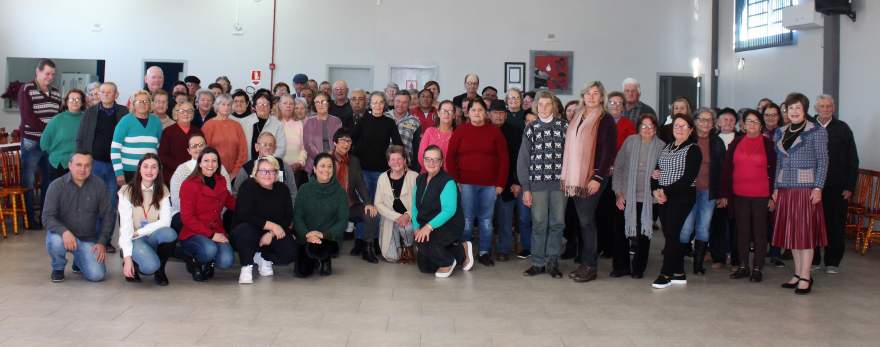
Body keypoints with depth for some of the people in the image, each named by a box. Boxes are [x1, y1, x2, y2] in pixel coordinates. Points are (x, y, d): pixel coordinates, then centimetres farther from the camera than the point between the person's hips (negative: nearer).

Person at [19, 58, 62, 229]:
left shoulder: (55, 92, 10)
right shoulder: (26, 90, -6)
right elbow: (28, 117, -15)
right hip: (32, 143, -5)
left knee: (49, 180, 9)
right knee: (28, 182, 2)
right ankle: (30, 219, 9)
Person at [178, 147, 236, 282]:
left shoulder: (221, 181, 8)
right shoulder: (189, 185, -7)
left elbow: (231, 203, 22)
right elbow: (187, 218, -12)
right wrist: (210, 235, -18)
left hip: (216, 232, 4)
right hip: (192, 234, -4)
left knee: (226, 261, -24)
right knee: (210, 250, -36)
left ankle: (207, 263, 13)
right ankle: (194, 260, 2)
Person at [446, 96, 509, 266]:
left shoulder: (494, 132, 5)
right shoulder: (460, 131, 4)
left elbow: (504, 159, 4)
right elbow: (450, 157, 3)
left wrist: (501, 183, -2)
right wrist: (455, 181, -5)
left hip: (489, 184, 1)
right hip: (466, 184, -1)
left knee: (486, 220, 6)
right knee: (467, 219, 1)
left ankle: (485, 253, 15)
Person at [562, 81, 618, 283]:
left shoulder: (605, 120, -5)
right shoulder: (577, 119, 14)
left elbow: (609, 151, -11)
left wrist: (598, 177, -17)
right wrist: (566, 175, 12)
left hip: (593, 177, -6)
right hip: (576, 177, 6)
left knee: (586, 220, -6)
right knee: (583, 220, 8)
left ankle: (589, 266, 1)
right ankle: (585, 264, 14)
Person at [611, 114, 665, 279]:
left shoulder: (662, 146, -1)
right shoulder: (630, 141, 1)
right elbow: (618, 166, 3)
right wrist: (618, 191, -1)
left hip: (649, 198, -1)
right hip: (627, 197, 1)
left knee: (644, 234, 6)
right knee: (620, 232, 0)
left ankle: (638, 268, 19)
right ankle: (620, 267, 15)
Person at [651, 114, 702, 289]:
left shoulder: (693, 150, -5)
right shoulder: (666, 147, 16)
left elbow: (688, 178, -13)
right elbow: (657, 170, 14)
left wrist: (666, 192, -15)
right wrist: (656, 190, -5)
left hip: (682, 197, -7)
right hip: (663, 197, 7)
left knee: (671, 234, -8)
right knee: (669, 234, 6)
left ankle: (666, 274, -2)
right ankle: (679, 274, 15)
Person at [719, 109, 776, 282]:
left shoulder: (768, 144, 0)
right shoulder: (736, 143, 6)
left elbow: (773, 170, -1)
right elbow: (727, 169, 5)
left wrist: (773, 196, -6)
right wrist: (724, 194, 2)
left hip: (761, 196, -3)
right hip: (739, 195, 3)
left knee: (760, 231, 4)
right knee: (742, 231, 8)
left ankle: (757, 268, 11)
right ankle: (743, 266, 17)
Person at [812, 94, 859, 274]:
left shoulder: (842, 129, 2)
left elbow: (853, 160, 2)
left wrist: (850, 187, -3)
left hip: (837, 187, 0)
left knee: (835, 225, 4)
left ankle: (832, 262, 14)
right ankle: (813, 259, 15)